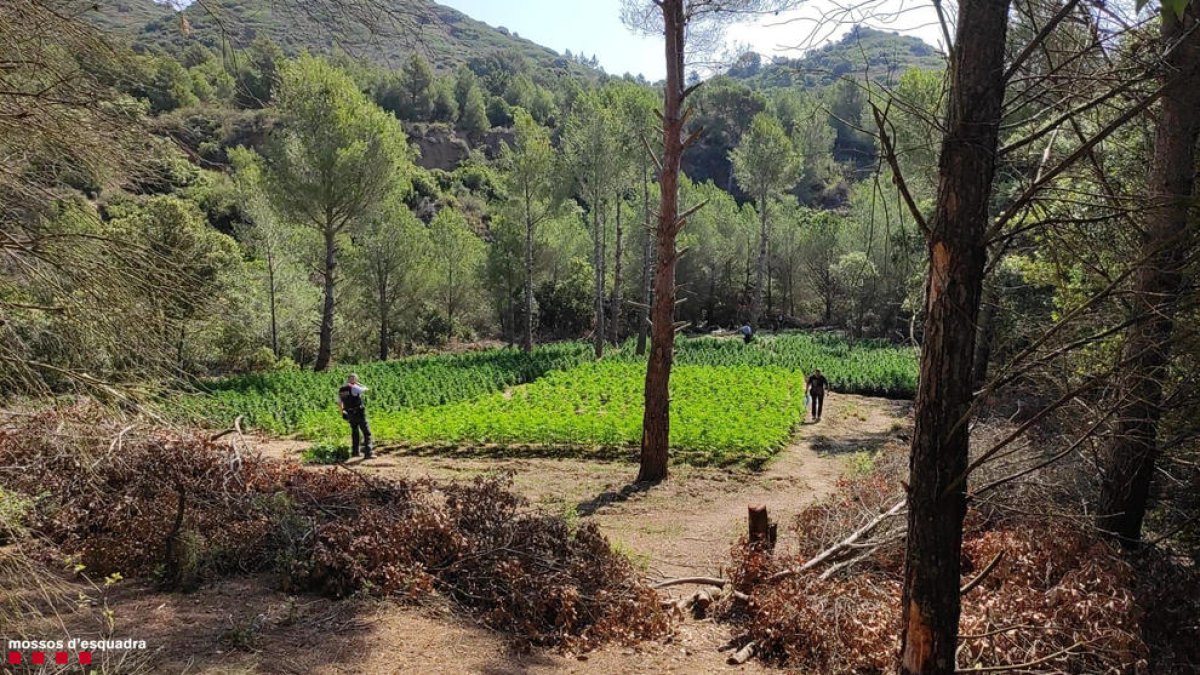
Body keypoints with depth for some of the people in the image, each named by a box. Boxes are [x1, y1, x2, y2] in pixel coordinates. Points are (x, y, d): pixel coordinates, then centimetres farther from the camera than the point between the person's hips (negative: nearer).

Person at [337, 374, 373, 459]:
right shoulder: (354, 388, -16)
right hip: (359, 413, -7)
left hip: (350, 414, 7)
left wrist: (343, 412, 31)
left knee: (355, 432, 23)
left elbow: (339, 403, 17)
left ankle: (355, 452, 29)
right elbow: (365, 389, -1)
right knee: (367, 433, -2)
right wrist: (357, 384, 8)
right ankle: (367, 453, -10)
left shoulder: (340, 390, 6)